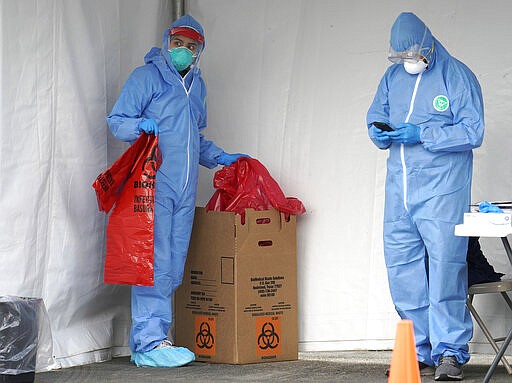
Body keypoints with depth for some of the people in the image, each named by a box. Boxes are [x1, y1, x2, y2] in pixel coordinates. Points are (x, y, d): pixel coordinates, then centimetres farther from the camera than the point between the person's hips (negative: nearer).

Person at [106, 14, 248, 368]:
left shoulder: (197, 84, 23)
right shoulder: (147, 76, 2)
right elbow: (117, 120, -2)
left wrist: (220, 158, 24)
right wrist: (140, 125, -20)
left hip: (185, 189, 7)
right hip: (154, 184, -7)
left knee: (174, 267, 2)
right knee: (155, 262, -12)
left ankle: (148, 341, 5)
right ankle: (149, 342, -11)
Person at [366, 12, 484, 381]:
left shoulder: (458, 76, -4)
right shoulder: (393, 77, 14)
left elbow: (472, 131, -9)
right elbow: (375, 116, 20)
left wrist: (422, 134, -18)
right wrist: (380, 133, -4)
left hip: (442, 188, -6)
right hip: (399, 188, 6)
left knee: (445, 266, -9)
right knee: (402, 268, 6)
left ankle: (450, 352, -3)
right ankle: (420, 351, 16)